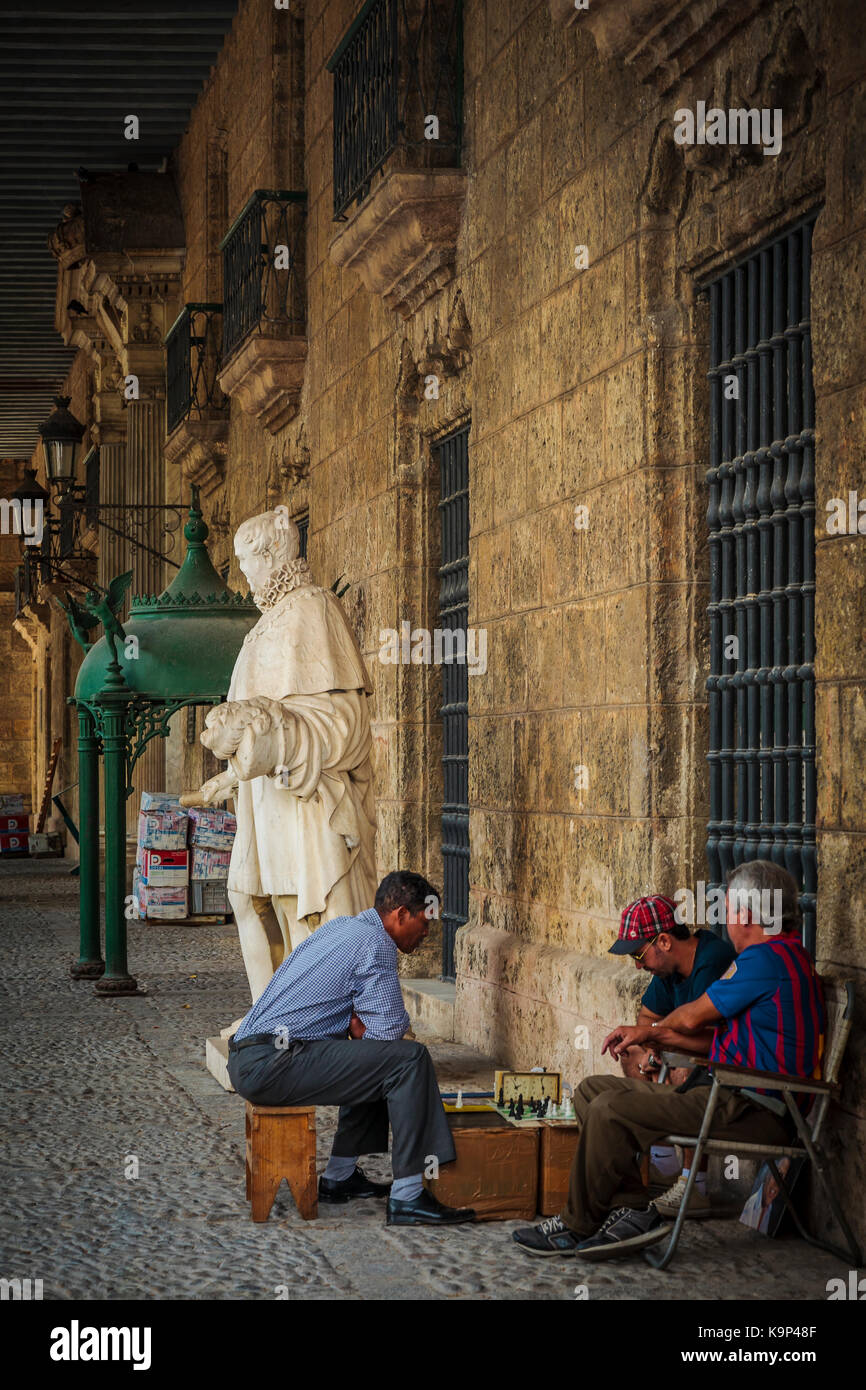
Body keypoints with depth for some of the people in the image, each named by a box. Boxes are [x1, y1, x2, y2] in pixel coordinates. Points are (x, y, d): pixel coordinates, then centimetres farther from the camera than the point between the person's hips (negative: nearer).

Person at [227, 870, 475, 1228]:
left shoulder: (340, 927, 21)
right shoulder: (376, 944, -8)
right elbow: (391, 1027, -9)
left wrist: (355, 1022, 10)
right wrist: (358, 1023, 10)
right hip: (272, 1063, -10)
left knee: (374, 1061, 26)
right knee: (409, 1060, -13)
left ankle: (339, 1177, 26)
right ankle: (407, 1198, -16)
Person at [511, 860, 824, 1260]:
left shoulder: (765, 958, -14)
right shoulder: (785, 956, 20)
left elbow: (692, 1017, -5)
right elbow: (715, 1032, 24)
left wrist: (656, 1028, 17)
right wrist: (649, 1033, 22)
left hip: (750, 1110, -11)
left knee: (609, 1110, -21)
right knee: (591, 1090, 6)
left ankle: (577, 1226, -6)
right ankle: (633, 1208, -5)